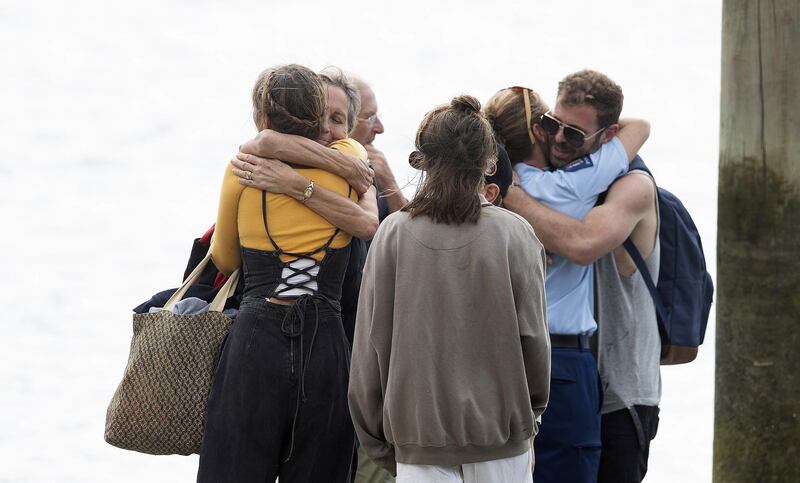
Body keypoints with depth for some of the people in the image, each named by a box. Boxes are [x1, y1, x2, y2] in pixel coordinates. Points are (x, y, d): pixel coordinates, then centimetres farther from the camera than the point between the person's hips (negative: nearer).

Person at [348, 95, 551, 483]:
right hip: (499, 432, 0)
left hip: (419, 433, 0)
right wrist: (531, 409, 16)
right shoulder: (514, 233, -5)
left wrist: (376, 440, 10)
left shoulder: (393, 233, -4)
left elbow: (370, 345, -1)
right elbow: (532, 336, -1)